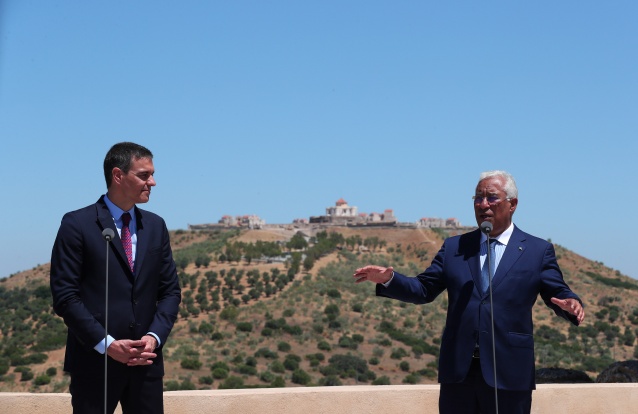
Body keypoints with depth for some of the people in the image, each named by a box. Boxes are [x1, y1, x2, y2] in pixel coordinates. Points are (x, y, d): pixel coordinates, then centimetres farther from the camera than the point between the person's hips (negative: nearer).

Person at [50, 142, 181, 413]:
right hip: (94, 360, -4)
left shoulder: (155, 226, 11)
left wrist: (154, 337, -5)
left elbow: (170, 290, 12)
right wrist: (106, 344, -15)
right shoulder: (77, 225, -5)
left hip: (146, 360, 4)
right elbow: (65, 295, -9)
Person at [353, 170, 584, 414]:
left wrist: (571, 303, -21)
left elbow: (558, 295, 3)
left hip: (508, 373, -2)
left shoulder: (538, 250, 5)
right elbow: (423, 289, 11)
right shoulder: (454, 247, 12)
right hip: (457, 371, 2)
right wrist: (388, 279, -7)